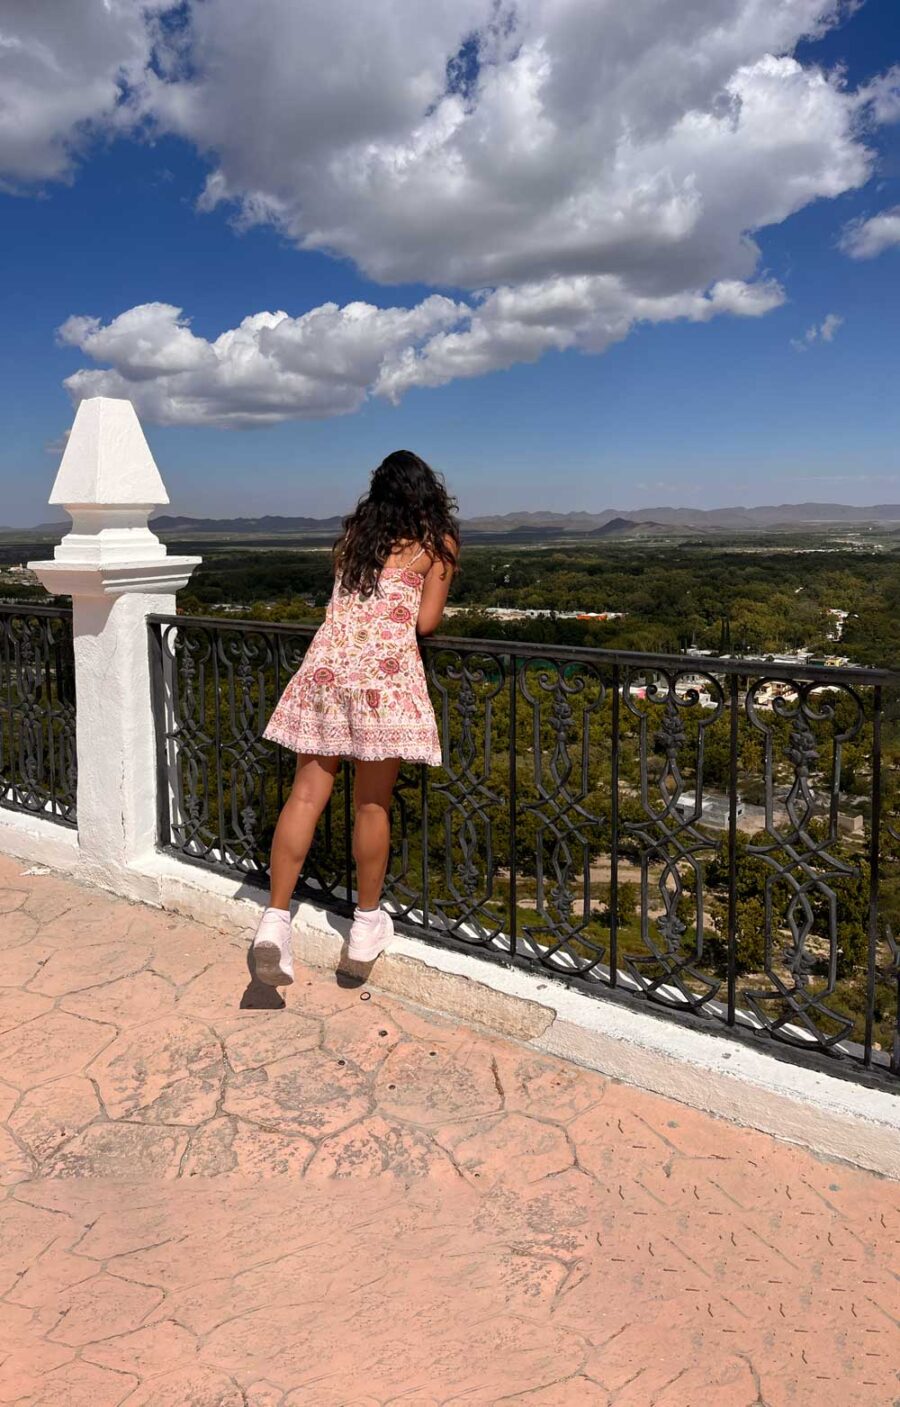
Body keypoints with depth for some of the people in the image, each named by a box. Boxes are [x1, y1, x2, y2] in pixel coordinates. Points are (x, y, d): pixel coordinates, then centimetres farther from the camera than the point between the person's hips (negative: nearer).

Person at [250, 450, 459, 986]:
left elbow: (344, 599, 17)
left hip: (327, 659, 4)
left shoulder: (354, 533, 20)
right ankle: (368, 923, 19)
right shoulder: (437, 543, 8)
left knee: (307, 794, 4)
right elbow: (425, 623, 2)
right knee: (373, 802, 6)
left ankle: (276, 919, -1)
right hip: (385, 668, -4)